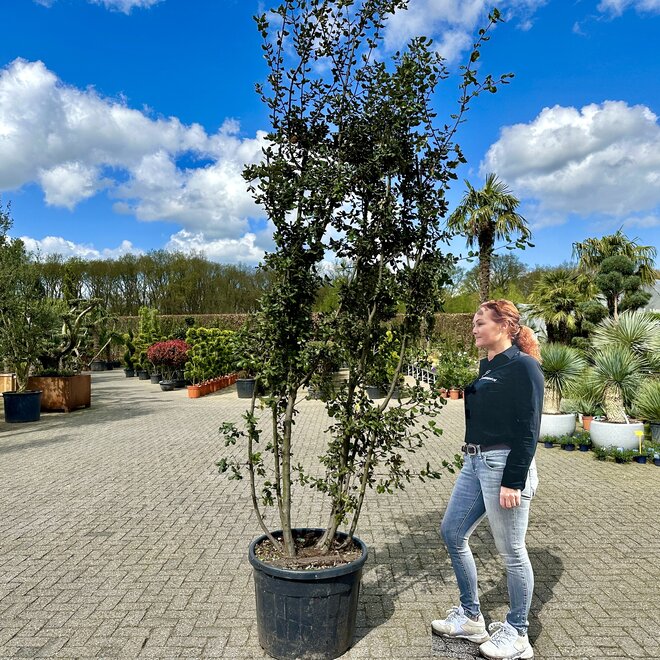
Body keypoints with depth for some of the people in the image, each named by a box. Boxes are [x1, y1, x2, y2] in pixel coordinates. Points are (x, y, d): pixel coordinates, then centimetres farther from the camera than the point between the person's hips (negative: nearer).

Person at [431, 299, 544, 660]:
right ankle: (470, 617, 32)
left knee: (511, 551, 5)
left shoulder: (523, 366, -12)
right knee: (452, 532, 15)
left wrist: (513, 481, -18)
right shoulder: (485, 365, 12)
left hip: (505, 465, -9)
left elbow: (528, 429, -16)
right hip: (475, 461, 9)